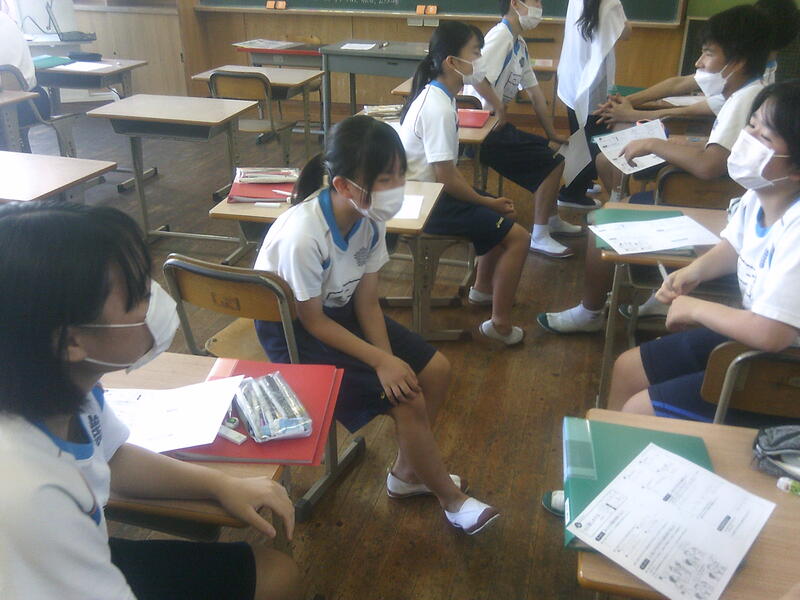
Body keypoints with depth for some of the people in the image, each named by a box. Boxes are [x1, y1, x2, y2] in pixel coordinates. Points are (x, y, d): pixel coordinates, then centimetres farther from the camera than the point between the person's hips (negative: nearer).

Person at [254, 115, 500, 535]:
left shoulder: (369, 217, -13)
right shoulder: (304, 235, -33)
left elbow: (367, 301, -6)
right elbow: (312, 320, -22)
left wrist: (390, 359, -17)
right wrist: (381, 362, -23)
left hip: (341, 310, 7)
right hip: (293, 330, -7)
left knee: (435, 370, -1)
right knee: (407, 400, -16)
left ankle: (407, 472, 21)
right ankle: (452, 500, 8)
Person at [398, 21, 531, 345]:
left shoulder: (437, 94, 5)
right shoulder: (438, 109, -25)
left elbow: (447, 165, 9)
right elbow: (447, 179, -23)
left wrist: (490, 201, 4)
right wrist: (489, 203, -9)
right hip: (427, 202, -10)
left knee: (504, 213, 23)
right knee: (518, 236, -9)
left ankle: (482, 288, 37)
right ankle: (500, 324, 3)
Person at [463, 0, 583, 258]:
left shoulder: (520, 44, 13)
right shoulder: (501, 36, -16)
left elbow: (534, 92, 16)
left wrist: (552, 134, 17)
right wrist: (500, 111, -18)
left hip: (496, 125, 10)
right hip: (481, 130, -10)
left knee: (552, 153, 18)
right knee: (551, 163, -10)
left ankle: (552, 219, 32)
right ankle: (540, 237, 0)